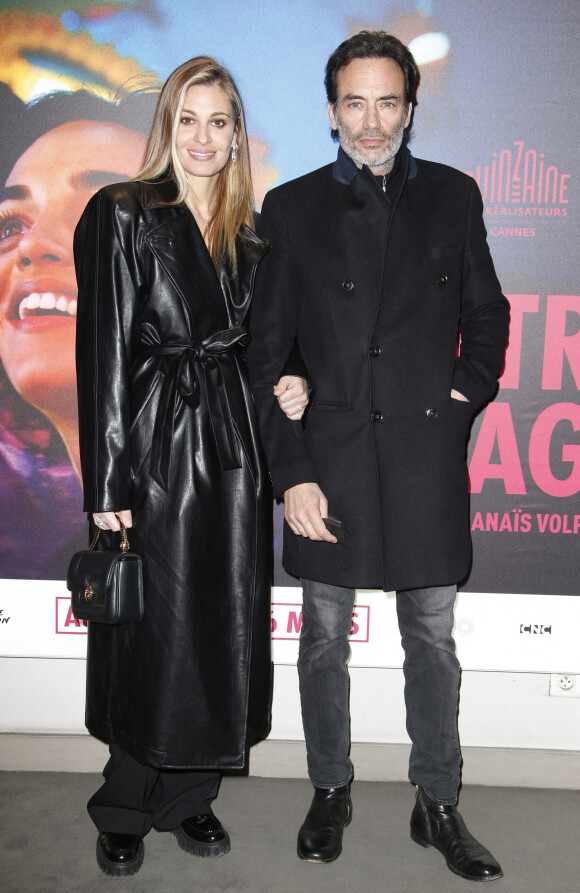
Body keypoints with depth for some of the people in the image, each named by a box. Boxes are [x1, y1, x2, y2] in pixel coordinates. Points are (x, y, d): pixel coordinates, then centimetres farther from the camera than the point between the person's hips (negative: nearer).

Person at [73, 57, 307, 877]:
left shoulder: (249, 233, 12)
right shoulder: (119, 215, -3)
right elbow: (104, 352, -9)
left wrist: (286, 387, -4)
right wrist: (106, 481, -13)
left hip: (232, 448, 5)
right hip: (154, 447, -5)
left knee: (225, 628, 9)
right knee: (154, 632, 3)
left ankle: (188, 794, 29)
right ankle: (127, 808, 25)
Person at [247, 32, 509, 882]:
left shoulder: (453, 195, 8)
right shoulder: (291, 206, 3)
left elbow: (487, 312, 16)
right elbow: (267, 350, 0)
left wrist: (469, 390, -2)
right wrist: (291, 473, -7)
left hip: (428, 455, 1)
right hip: (329, 454, 0)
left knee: (432, 640, 10)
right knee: (325, 638, 11)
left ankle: (438, 804, 27)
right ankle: (330, 792, 31)